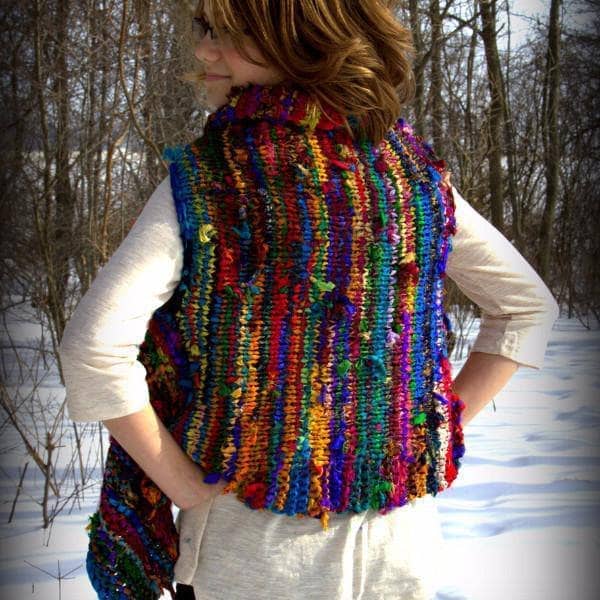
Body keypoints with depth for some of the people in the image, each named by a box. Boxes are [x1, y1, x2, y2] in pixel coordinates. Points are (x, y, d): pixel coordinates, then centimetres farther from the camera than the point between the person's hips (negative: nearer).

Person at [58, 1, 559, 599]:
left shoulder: (204, 177, -14)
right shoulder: (412, 169, -2)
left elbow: (93, 345, -23)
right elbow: (529, 306, 6)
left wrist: (183, 483, -12)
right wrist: (439, 433, 7)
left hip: (253, 551, -3)